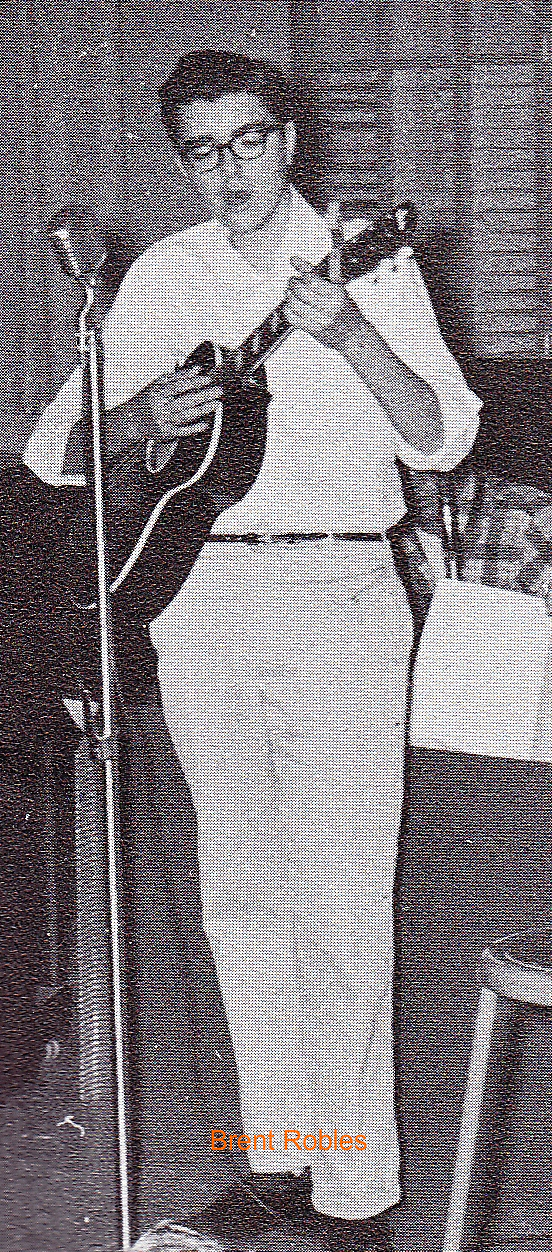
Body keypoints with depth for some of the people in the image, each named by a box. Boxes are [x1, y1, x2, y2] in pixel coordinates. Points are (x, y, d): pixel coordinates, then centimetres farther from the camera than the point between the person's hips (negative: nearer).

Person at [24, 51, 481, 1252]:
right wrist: (134, 418, -13)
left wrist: (353, 338, -21)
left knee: (342, 906, -6)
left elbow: (442, 440, -6)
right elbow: (55, 446, 9)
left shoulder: (369, 262, 2)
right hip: (200, 599, 4)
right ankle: (280, 1155, 21)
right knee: (242, 893, 10)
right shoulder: (160, 277, 10)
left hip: (337, 592, -4)